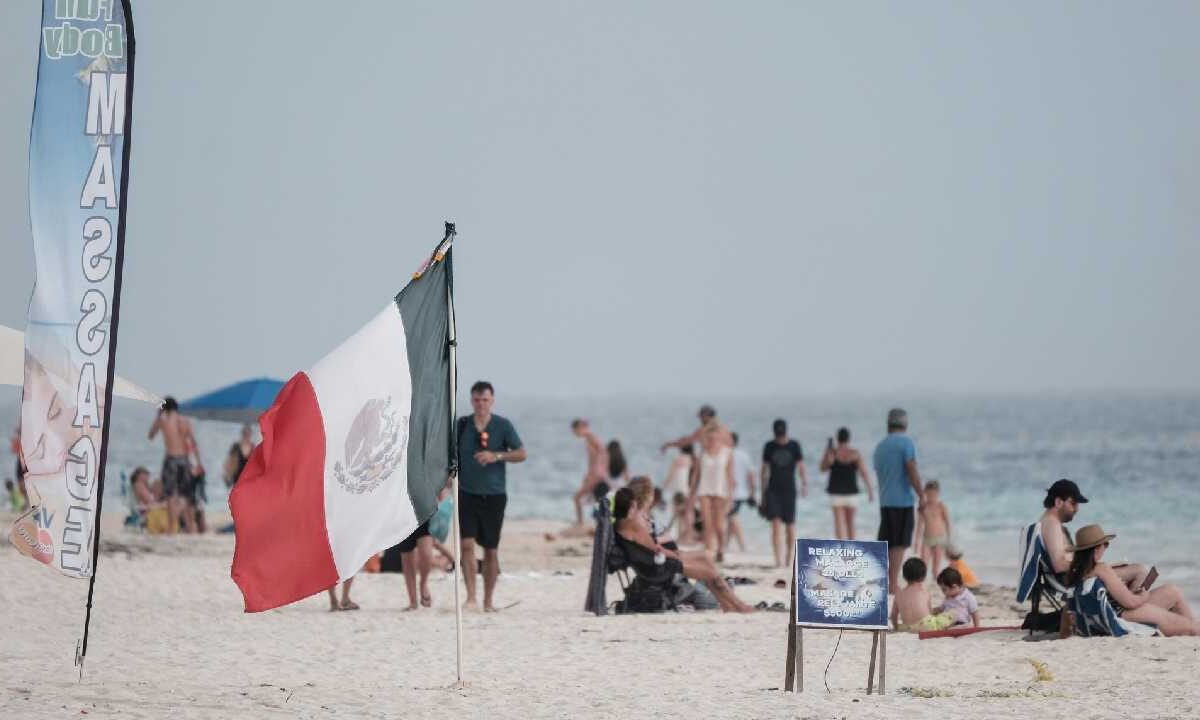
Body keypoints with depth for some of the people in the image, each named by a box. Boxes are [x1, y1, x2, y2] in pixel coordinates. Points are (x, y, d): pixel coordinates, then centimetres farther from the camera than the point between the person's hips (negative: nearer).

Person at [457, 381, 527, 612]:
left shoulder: (503, 426, 0)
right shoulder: (461, 425, 5)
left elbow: (521, 454, -4)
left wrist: (496, 456, -18)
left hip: (494, 495, 0)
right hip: (467, 494, 0)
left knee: (491, 550, 4)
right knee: (467, 543, -15)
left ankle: (488, 601, 15)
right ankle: (471, 597, -15)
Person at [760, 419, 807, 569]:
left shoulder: (794, 446, 2)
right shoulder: (769, 447, 6)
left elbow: (801, 467, -1)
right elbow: (765, 470, 11)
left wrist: (804, 485, -18)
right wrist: (763, 494, 12)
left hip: (789, 490, 0)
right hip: (773, 490, 0)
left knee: (790, 526, 3)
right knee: (776, 524, -12)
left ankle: (789, 561, 16)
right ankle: (778, 561, -18)